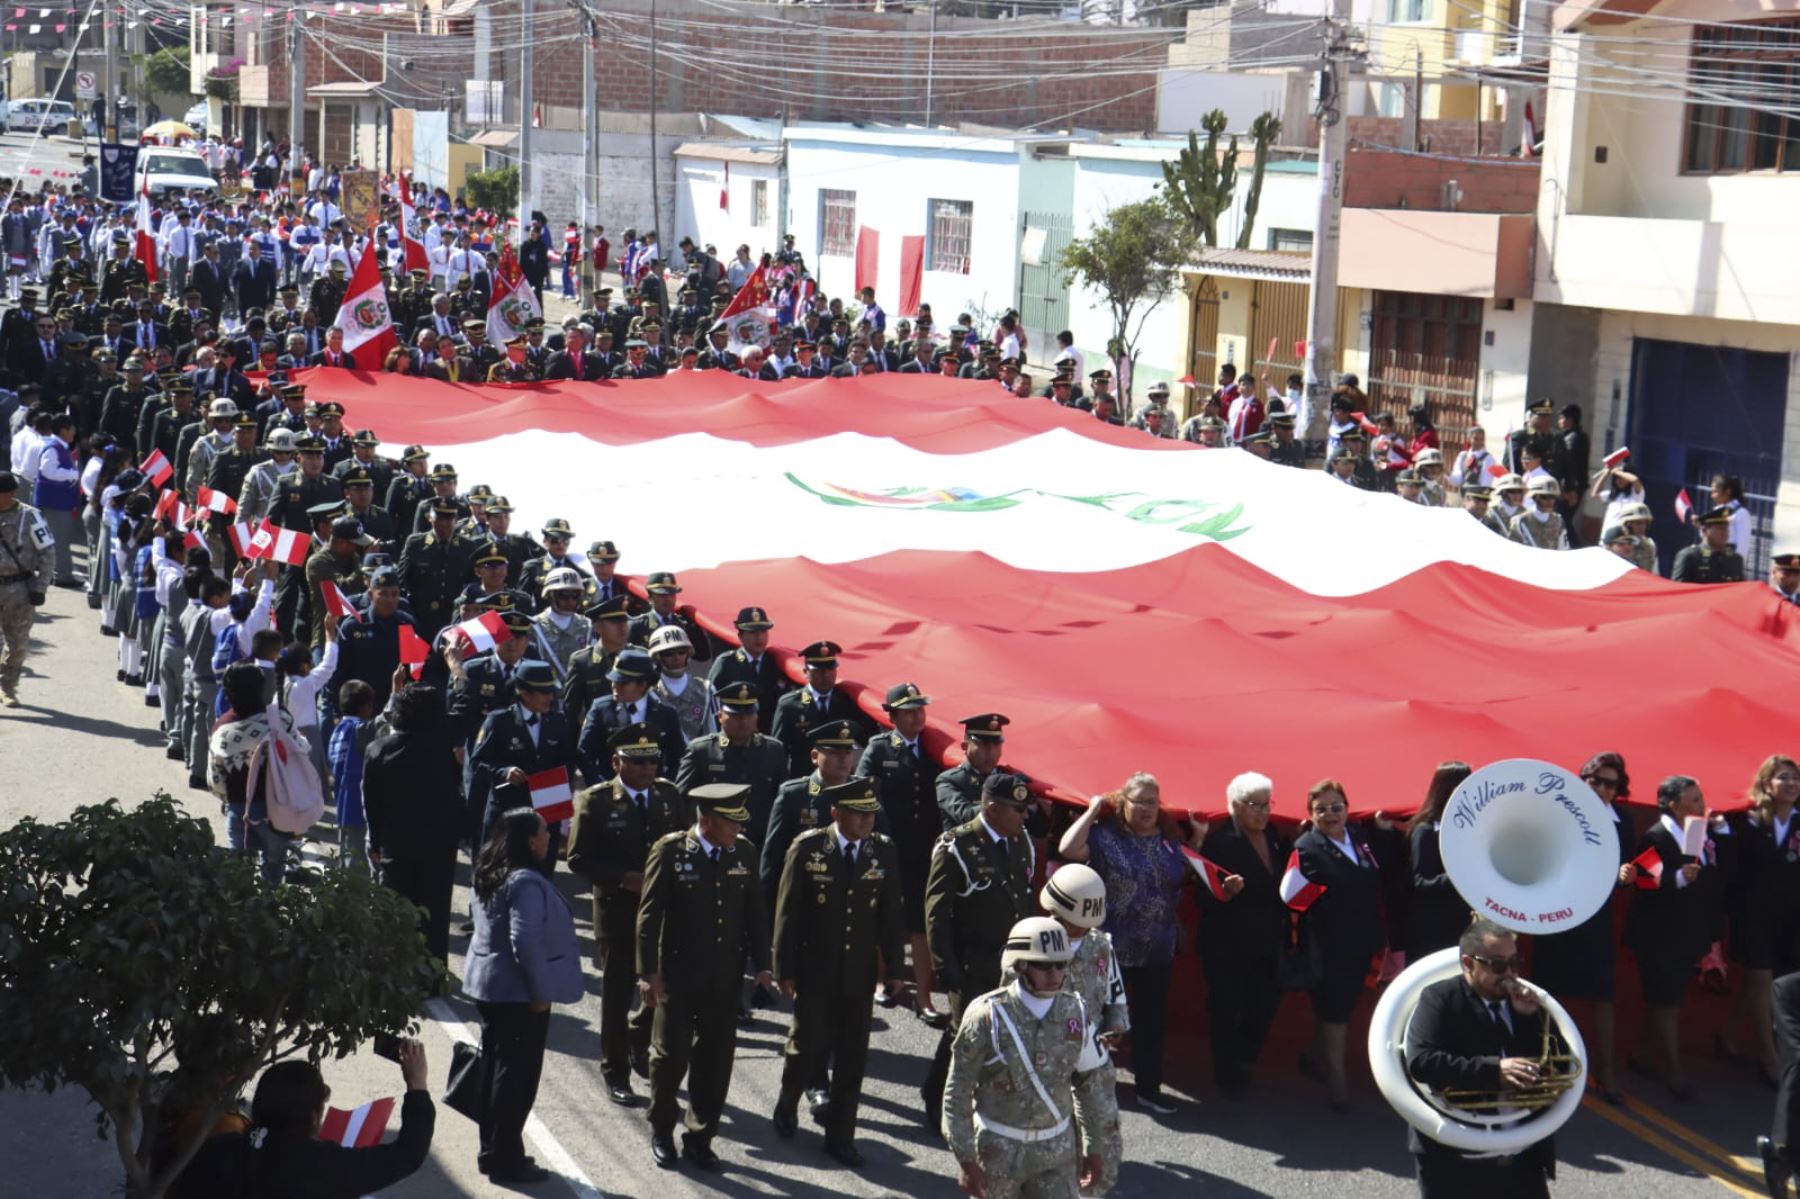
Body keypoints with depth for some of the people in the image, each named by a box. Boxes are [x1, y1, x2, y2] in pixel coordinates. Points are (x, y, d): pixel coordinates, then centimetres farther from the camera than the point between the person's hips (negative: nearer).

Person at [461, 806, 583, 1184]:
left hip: (489, 985, 9)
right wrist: (541, 991, -18)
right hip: (518, 991, -9)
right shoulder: (526, 882, -23)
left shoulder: (490, 875, 6)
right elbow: (525, 941, -27)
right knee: (518, 1075, 1)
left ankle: (492, 1151, 24)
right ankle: (506, 1160, 7)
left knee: (495, 1068, 16)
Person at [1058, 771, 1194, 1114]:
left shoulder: (1168, 841, 7)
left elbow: (1187, 877, 16)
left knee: (1152, 1019, 11)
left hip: (1157, 950, 5)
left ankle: (1149, 1088, 23)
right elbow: (1068, 849, -25)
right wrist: (1092, 810, -17)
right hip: (1110, 946, -4)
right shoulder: (1105, 835, -10)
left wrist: (1198, 840, 3)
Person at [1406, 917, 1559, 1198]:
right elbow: (1420, 1061, -20)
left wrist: (1531, 1018, -8)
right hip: (1454, 1161, -5)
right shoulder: (1439, 999, -6)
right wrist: (1493, 1070, -27)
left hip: (1522, 1160, 5)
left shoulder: (1525, 1002, 11)